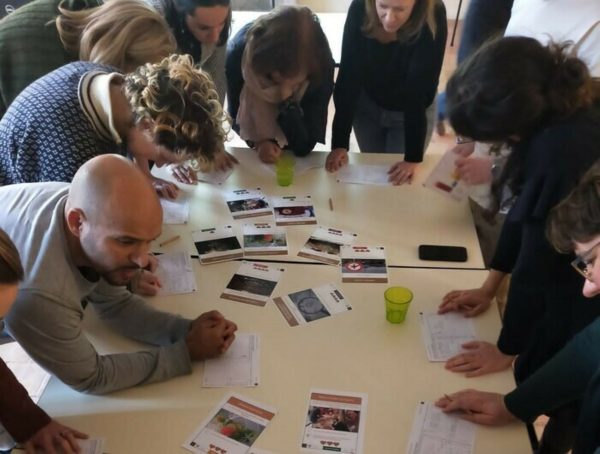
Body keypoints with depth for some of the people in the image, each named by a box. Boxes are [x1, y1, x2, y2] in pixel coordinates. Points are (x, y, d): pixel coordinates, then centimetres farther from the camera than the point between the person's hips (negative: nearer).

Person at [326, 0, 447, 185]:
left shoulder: (432, 17, -32)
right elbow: (348, 77, -24)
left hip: (413, 110, -1)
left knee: (400, 181, 9)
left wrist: (413, 157, -31)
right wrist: (339, 142, -27)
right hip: (367, 104, 2)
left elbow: (420, 91, -31)